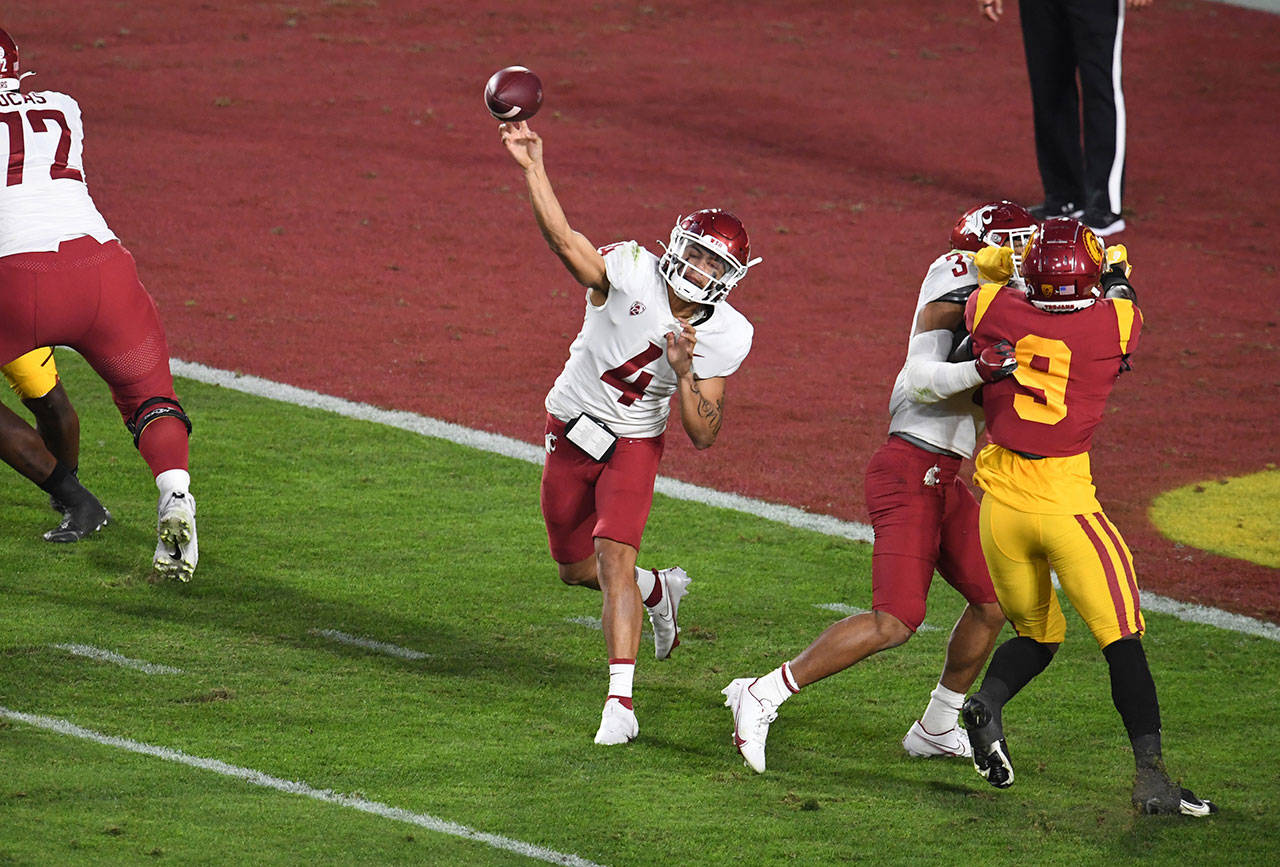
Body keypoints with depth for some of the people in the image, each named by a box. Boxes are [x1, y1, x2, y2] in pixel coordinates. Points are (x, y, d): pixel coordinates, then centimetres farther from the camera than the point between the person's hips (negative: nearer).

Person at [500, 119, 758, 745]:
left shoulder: (721, 337, -15)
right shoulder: (629, 274, -22)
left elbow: (704, 436, -12)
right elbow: (564, 241, -40)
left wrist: (685, 373, -29)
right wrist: (532, 169, -54)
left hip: (634, 444, -1)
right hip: (570, 432, 1)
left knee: (615, 558, -21)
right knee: (577, 570, 13)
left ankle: (621, 704, -19)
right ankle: (659, 591, 46)